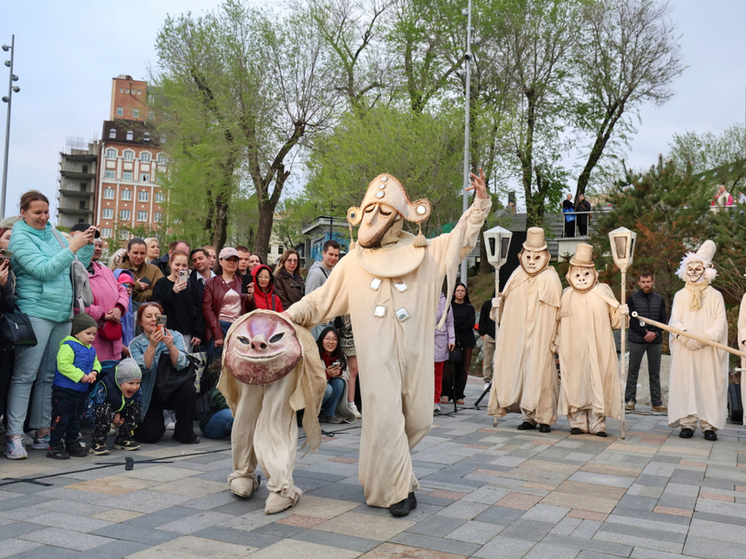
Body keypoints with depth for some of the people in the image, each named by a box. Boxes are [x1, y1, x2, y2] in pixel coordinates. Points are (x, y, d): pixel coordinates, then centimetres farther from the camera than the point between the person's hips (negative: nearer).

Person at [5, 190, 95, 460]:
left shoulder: (53, 234, 15)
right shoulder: (20, 237, -4)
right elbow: (44, 270, -15)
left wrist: (88, 244, 5)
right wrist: (72, 247, -15)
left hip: (62, 315, 6)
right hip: (35, 313, -6)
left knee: (49, 376, 9)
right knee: (24, 375, -6)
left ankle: (43, 433, 16)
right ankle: (15, 438, -3)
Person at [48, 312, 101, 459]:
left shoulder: (92, 350, 13)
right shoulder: (68, 346, -14)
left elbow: (96, 364, 17)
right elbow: (63, 365, -24)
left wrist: (94, 372, -8)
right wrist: (81, 376, -23)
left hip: (82, 391, 8)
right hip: (63, 390, -8)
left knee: (76, 418, 16)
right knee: (61, 418, -5)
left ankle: (72, 443, 26)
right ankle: (55, 446, 3)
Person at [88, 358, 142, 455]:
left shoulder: (137, 391, -16)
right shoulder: (104, 387, -34)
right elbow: (91, 408, -27)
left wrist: (119, 415, -13)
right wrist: (113, 417, -27)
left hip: (117, 414, 6)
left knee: (135, 405, -13)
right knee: (105, 408, -36)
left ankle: (123, 439, -2)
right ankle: (97, 443, -28)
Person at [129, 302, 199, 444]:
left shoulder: (175, 336, -3)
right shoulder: (136, 344, -3)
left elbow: (181, 365, -18)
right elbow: (141, 369, -21)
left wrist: (171, 346, -35)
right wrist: (152, 345, -33)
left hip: (173, 392, 1)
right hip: (149, 396, -1)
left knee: (188, 387, -32)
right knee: (150, 435, -18)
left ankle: (184, 433, -10)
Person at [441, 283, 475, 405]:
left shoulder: (469, 308, 15)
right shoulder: (449, 306, 9)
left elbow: (472, 323, 1)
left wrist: (456, 325, -7)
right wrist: (463, 323, -8)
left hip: (466, 341, 2)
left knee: (464, 369, -2)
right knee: (448, 368, -11)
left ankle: (458, 395, 7)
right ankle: (446, 394, -2)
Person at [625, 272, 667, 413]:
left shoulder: (659, 299, 11)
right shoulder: (633, 298, 2)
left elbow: (664, 320, 9)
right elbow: (630, 319, -4)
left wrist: (655, 333, -8)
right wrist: (644, 333, -11)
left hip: (655, 340, 3)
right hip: (637, 340, -2)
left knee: (655, 372, 5)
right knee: (633, 371, 0)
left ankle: (656, 402, 9)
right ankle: (630, 400, 5)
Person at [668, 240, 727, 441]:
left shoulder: (715, 296, 9)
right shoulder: (680, 295, 12)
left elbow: (720, 322, 0)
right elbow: (674, 321, 2)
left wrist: (705, 338, -17)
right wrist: (688, 337, -16)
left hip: (708, 351, -1)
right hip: (684, 349, 1)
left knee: (709, 384, -3)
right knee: (685, 383, -2)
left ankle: (709, 425, 1)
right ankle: (687, 423, 1)